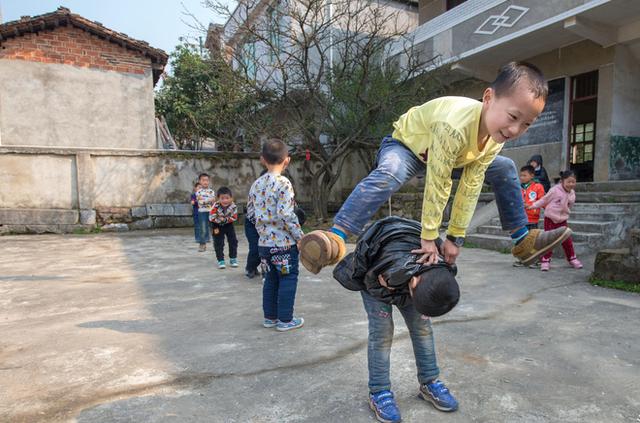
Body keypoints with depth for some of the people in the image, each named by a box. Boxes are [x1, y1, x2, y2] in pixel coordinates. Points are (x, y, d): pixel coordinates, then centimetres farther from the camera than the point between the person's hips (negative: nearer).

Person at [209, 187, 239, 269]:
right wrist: (215, 228, -23)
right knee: (218, 243, -1)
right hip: (217, 226, -2)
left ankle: (233, 258, 19)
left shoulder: (233, 206, -25)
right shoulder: (215, 206, -31)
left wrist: (225, 219, -28)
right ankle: (221, 260, 10)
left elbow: (234, 218, -17)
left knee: (233, 241, 5)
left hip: (228, 225, 2)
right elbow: (212, 218, -23)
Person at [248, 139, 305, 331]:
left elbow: (250, 211, 11)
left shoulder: (256, 184, 6)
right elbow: (286, 215, -21)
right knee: (288, 279, 6)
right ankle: (285, 320, 14)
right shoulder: (283, 183, -15)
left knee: (271, 279, 18)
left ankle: (270, 317, 27)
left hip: (264, 242, 7)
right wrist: (300, 237, -12)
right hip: (284, 242, -7)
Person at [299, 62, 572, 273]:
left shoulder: (497, 137, -18)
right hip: (406, 144, -7)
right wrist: (429, 238, -32)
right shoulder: (454, 126, -42)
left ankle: (523, 240, 18)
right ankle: (337, 236, -50)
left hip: (448, 154, 8)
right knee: (389, 174, -42)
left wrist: (456, 236, -16)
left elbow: (471, 185, -17)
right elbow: (437, 185, -38)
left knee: (505, 168, 7)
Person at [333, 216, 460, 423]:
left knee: (422, 326, 2)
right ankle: (379, 392, 5)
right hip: (373, 276, -4)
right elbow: (371, 282, -23)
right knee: (382, 331, -9)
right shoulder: (390, 273, -47)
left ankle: (429, 383, 18)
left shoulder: (442, 271, -29)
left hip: (404, 277, 5)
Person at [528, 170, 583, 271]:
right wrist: (532, 206, -6)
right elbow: (544, 200, -4)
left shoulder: (572, 194, 3)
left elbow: (568, 207, 15)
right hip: (550, 218, -4)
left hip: (562, 220, 4)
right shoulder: (555, 190, -12)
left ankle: (572, 259, 23)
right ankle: (545, 261, 6)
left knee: (567, 240, 7)